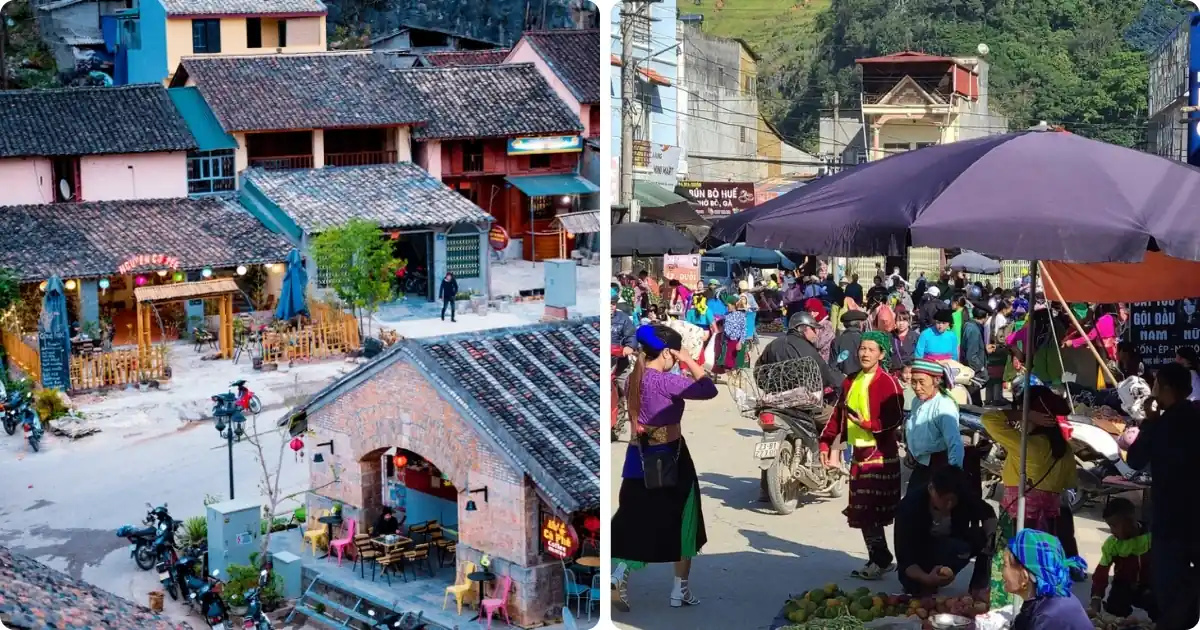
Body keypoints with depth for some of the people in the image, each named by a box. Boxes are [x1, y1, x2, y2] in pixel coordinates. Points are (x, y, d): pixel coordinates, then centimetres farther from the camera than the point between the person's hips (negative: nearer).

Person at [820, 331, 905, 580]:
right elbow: (838, 414, 16)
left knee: (870, 512, -10)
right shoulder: (851, 381, 13)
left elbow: (896, 419, -16)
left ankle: (880, 561, -1)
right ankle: (879, 560, 18)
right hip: (858, 452, 8)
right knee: (862, 513, 10)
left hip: (880, 454, -8)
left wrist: (868, 424, -26)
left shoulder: (888, 382, -10)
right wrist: (826, 444, 10)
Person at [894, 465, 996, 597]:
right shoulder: (911, 505, -30)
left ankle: (978, 587, -5)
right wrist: (926, 578, -48)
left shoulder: (964, 497, -20)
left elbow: (988, 513, 0)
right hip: (917, 564, -5)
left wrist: (991, 536, -22)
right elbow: (904, 556, -29)